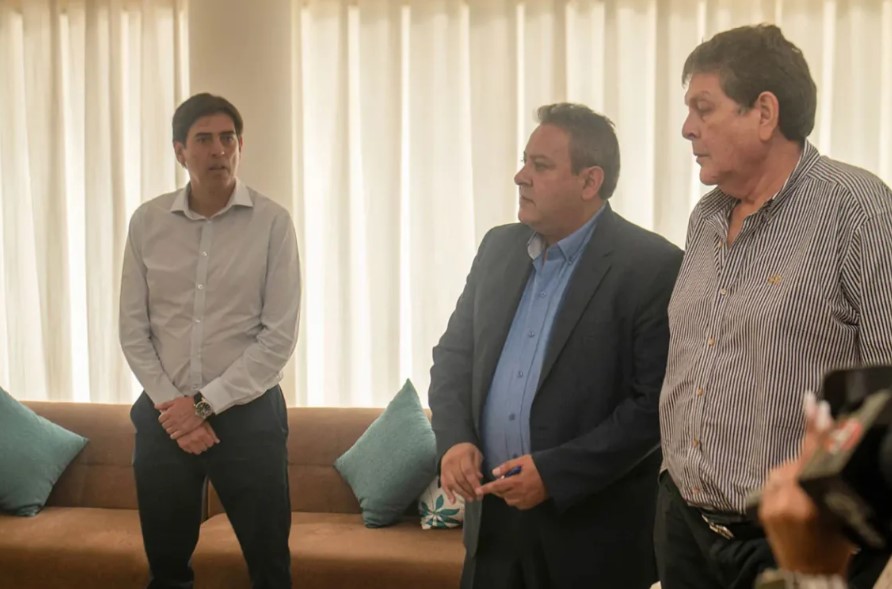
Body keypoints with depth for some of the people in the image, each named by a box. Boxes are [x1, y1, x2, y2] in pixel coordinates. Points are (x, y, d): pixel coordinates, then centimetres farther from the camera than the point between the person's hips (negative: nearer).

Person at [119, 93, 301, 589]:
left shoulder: (272, 222, -7)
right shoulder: (147, 221, 2)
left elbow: (279, 337, -9)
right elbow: (133, 329, 4)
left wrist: (205, 403, -13)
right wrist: (173, 406, -8)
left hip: (247, 415, -2)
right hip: (164, 416, 3)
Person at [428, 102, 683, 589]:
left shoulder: (653, 266, -11)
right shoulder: (499, 247, 8)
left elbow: (657, 404, -15)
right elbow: (454, 352, 13)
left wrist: (555, 473, -17)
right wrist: (454, 439, -4)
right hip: (493, 512, 5)